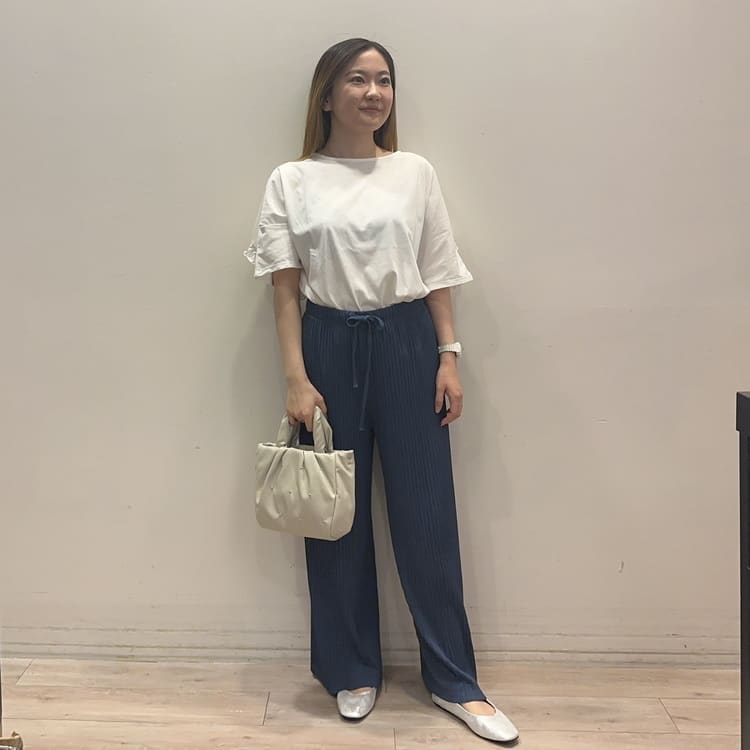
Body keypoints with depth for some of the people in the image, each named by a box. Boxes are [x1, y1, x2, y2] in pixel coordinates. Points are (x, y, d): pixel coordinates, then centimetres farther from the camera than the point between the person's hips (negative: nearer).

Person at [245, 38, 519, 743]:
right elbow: (285, 289, 0)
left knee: (426, 513, 3)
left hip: (406, 342, 1)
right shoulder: (292, 181, 3)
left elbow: (438, 277, 8)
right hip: (330, 345, 0)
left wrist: (449, 356, 0)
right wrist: (296, 378, -8)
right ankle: (353, 671, 25)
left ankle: (454, 679, 18)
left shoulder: (415, 173, 7)